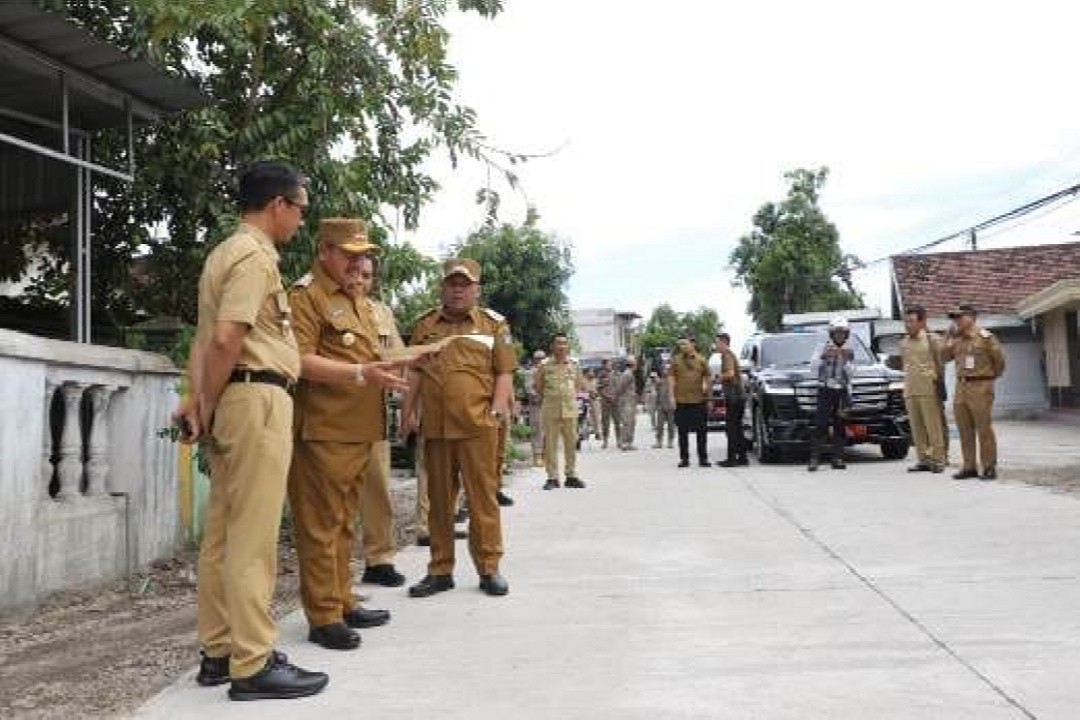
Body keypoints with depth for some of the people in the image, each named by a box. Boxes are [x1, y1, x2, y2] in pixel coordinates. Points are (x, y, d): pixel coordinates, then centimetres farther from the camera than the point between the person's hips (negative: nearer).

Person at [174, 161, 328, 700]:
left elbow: (206, 338, 16)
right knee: (253, 536, -7)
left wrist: (200, 402, 7)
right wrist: (208, 407, -10)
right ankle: (253, 666, -1)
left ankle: (219, 652, 21)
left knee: (223, 532, 12)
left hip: (233, 400, 10)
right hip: (258, 399, -10)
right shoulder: (254, 255, -10)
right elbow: (227, 339, -21)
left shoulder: (224, 254, 21)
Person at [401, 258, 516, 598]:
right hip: (435, 425, 3)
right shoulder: (425, 325, 14)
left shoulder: (494, 324, 8)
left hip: (478, 425, -2)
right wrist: (408, 411, 6)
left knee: (483, 496, 0)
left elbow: (504, 372, 5)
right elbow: (415, 373, 14)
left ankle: (489, 569, 10)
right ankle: (440, 571, 18)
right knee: (439, 499, 9)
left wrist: (499, 405, -9)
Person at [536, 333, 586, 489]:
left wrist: (571, 397, 13)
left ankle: (571, 476, 15)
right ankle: (552, 478, 5)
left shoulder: (574, 365, 6)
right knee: (550, 444, -2)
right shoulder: (544, 365, -2)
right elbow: (538, 387, 9)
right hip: (550, 409, -2)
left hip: (570, 409, 2)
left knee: (571, 442, 6)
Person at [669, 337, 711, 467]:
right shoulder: (676, 360, 4)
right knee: (683, 432, 6)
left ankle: (703, 458, 12)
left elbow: (708, 378, 10)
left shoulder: (701, 360, 5)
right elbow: (671, 378, 3)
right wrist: (672, 396, -5)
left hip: (698, 400, 0)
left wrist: (708, 395, 6)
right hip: (681, 401, 0)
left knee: (701, 431, 4)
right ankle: (684, 458, 13)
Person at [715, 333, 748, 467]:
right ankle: (742, 457, 16)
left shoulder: (727, 355, -11)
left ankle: (732, 458, -9)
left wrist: (720, 377, -8)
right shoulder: (731, 355, 20)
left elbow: (730, 374, -25)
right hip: (739, 395, 10)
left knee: (731, 428, -8)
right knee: (737, 427, 13)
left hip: (734, 396, -10)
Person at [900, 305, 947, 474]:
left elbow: (940, 365, 0)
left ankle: (938, 460, 1)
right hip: (910, 392, 5)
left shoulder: (931, 340, -1)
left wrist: (940, 387, -2)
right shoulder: (903, 343, 14)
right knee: (917, 428, 6)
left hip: (929, 391, -5)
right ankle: (923, 460, 11)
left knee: (934, 427, -3)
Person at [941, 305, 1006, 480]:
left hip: (980, 387, -7)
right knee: (965, 430, 8)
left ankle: (989, 467, 3)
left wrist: (992, 376, 11)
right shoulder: (957, 339, 13)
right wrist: (950, 337, 4)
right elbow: (945, 357, 12)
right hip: (961, 387, 7)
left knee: (984, 429, -3)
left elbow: (999, 359, -1)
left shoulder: (985, 337, -6)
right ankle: (969, 467, 14)